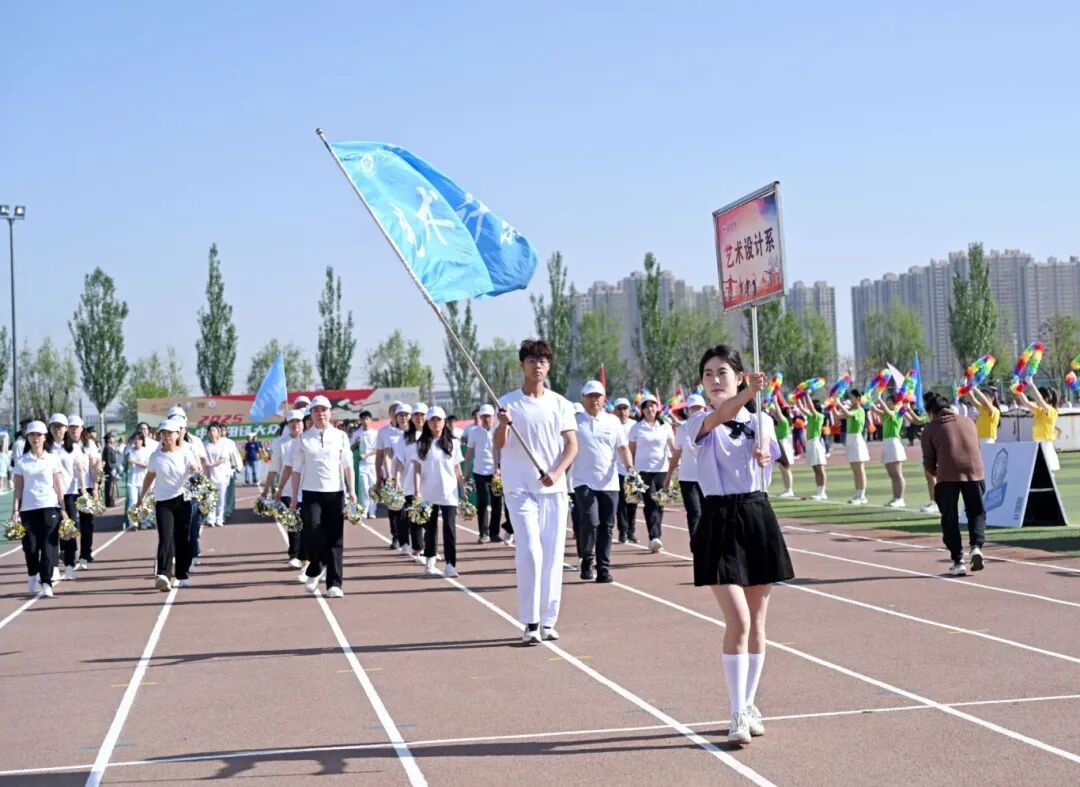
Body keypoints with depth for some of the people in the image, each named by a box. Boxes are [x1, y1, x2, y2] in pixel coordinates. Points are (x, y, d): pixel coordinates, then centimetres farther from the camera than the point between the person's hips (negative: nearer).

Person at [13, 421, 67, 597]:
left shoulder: (53, 459, 5)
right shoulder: (21, 461, 6)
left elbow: (59, 486, 6)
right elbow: (18, 488, 6)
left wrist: (63, 508, 2)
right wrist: (15, 510, -1)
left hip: (49, 506, -1)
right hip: (28, 508, 1)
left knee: (49, 546, -8)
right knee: (30, 545, 4)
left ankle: (46, 583, -8)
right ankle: (32, 575, 30)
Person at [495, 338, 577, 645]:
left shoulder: (560, 404, 7)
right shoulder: (508, 402, 1)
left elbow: (572, 445, 3)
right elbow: (498, 445, -8)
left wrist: (556, 472, -14)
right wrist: (503, 425, -29)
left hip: (554, 489, 3)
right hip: (520, 489, -3)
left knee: (553, 555, 4)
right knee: (530, 553, -11)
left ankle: (548, 620, 12)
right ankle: (530, 622, -6)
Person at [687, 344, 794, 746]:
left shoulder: (761, 422, 9)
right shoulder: (701, 423, 0)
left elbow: (765, 443, -12)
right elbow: (719, 416, -24)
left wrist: (762, 451, -37)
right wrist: (749, 393, -43)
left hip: (757, 519, 3)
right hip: (720, 523, -3)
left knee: (757, 623, 9)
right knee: (738, 621, -13)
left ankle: (748, 704, 24)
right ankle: (738, 715, -7)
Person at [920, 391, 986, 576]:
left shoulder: (930, 430, 11)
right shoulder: (968, 422, 21)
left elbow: (929, 463, 11)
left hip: (947, 475, -2)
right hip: (974, 471, 2)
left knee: (950, 519, 9)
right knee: (977, 512, 16)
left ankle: (958, 561, 6)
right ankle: (977, 546, -8)